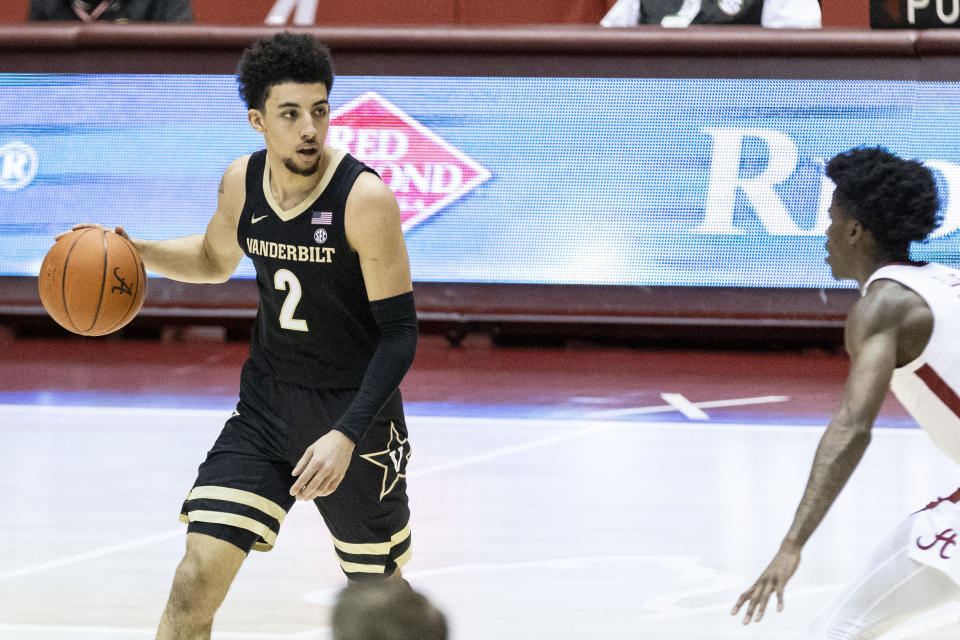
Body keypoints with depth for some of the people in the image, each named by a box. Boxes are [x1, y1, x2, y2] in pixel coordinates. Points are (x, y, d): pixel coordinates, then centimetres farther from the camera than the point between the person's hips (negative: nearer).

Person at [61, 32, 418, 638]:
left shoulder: (365, 198, -22)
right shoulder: (242, 183, -5)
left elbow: (400, 332, -20)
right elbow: (215, 259, 18)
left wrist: (347, 435, -30)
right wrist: (135, 251, -1)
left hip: (355, 407, -4)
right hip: (267, 399, 4)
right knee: (198, 578, -9)